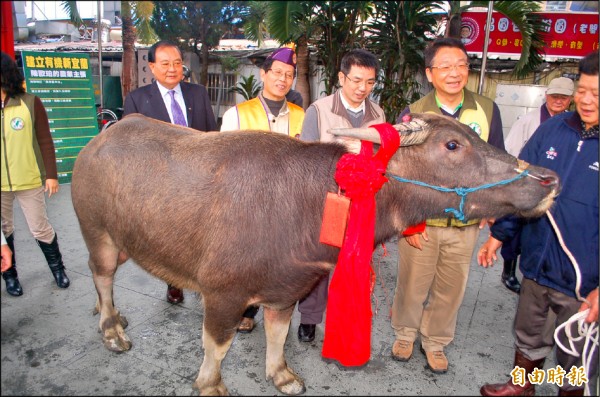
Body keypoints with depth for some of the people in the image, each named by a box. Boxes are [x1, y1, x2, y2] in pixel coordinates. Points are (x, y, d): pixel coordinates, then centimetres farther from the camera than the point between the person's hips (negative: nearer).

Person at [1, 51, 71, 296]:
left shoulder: (30, 103, -7)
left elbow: (45, 142, -5)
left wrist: (51, 174, -6)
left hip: (29, 181, -2)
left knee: (40, 228, 10)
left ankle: (57, 268, 30)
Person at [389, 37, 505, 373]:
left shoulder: (487, 110, 0)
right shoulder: (412, 114, -5)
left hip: (467, 223, 2)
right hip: (420, 221, -2)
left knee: (451, 288, 15)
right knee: (413, 283, 13)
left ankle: (435, 341, 39)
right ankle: (405, 333, 40)